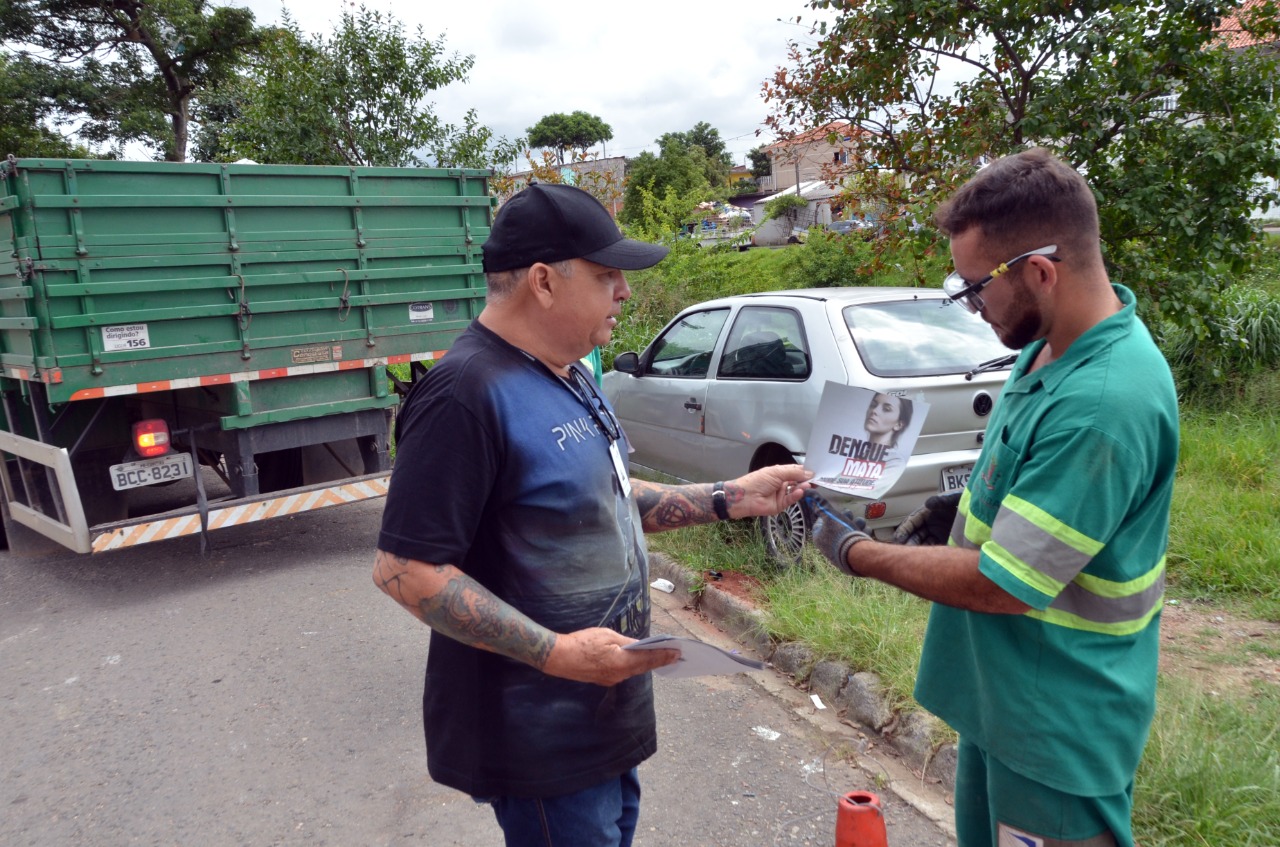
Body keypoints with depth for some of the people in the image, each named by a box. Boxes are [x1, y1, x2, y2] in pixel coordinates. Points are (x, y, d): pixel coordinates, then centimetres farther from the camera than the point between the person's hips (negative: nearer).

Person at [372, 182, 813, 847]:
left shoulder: (563, 373, 6)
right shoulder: (467, 393, -25)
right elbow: (404, 569, -25)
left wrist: (728, 499, 7)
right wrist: (555, 652, -28)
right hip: (540, 736, -9)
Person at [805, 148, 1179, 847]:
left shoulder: (1103, 404, -32)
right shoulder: (1054, 344, -2)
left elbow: (1003, 585, -27)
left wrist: (858, 555, -16)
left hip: (1058, 728, -9)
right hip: (1002, 694, 9)